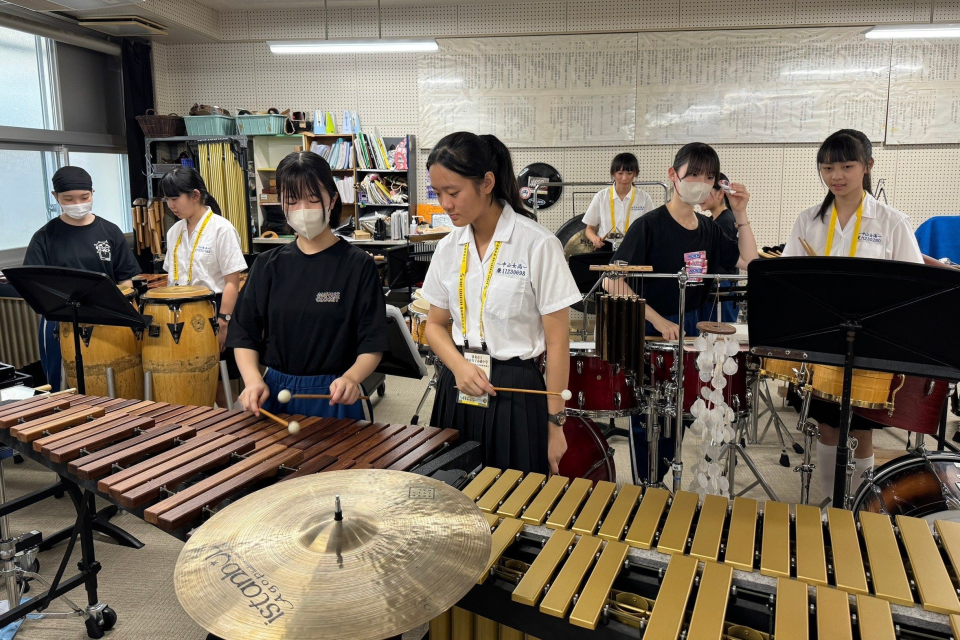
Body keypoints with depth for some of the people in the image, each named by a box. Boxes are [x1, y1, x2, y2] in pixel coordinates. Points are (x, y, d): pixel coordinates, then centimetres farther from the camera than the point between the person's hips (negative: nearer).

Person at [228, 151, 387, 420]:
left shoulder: (358, 265, -7)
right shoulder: (268, 265, 4)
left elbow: (372, 346, -9)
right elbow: (244, 336, 5)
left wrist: (351, 378, -27)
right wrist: (253, 380, -12)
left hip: (333, 398, -3)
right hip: (274, 393, 3)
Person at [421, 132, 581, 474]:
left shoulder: (538, 245, -12)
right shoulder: (448, 248, 3)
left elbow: (557, 341, -10)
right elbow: (435, 324, 11)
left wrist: (555, 423, -9)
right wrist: (458, 365, -9)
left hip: (515, 393, -4)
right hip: (457, 390, 5)